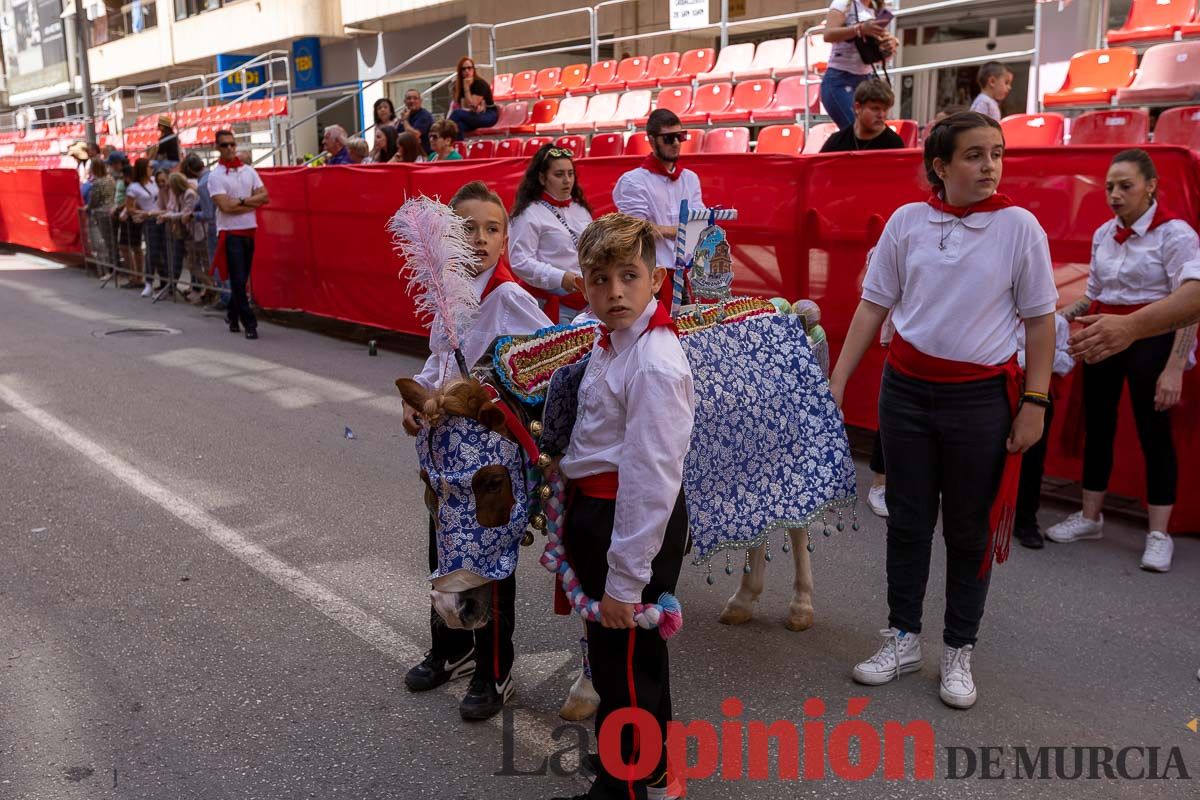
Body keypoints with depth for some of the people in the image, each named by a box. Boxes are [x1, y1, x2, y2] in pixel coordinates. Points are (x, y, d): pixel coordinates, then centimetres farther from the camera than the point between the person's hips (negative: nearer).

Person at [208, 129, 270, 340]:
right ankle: (249, 323, -3)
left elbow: (264, 197, 2)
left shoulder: (249, 171, 10)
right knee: (238, 280, -6)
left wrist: (242, 201, -10)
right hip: (230, 233, -5)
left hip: (250, 230, 5)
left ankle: (233, 315, 29)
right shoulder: (215, 176, -4)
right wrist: (253, 204, -7)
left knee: (242, 279, 12)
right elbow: (225, 206, -15)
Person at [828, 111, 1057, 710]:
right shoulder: (907, 221, 0)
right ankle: (903, 638, 27)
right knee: (907, 520, 11)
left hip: (981, 396, -2)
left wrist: (1035, 402, -6)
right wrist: (838, 379, 1)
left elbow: (1040, 319, -1)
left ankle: (959, 652, 26)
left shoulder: (1019, 226, -5)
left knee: (969, 530, 9)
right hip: (907, 389, 2)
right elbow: (874, 304, 4)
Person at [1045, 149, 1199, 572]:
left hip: (1151, 339, -6)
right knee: (1097, 426, 12)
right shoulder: (1103, 234, 7)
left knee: (1153, 432, 0)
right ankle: (1090, 517, 26)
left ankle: (1159, 534, 12)